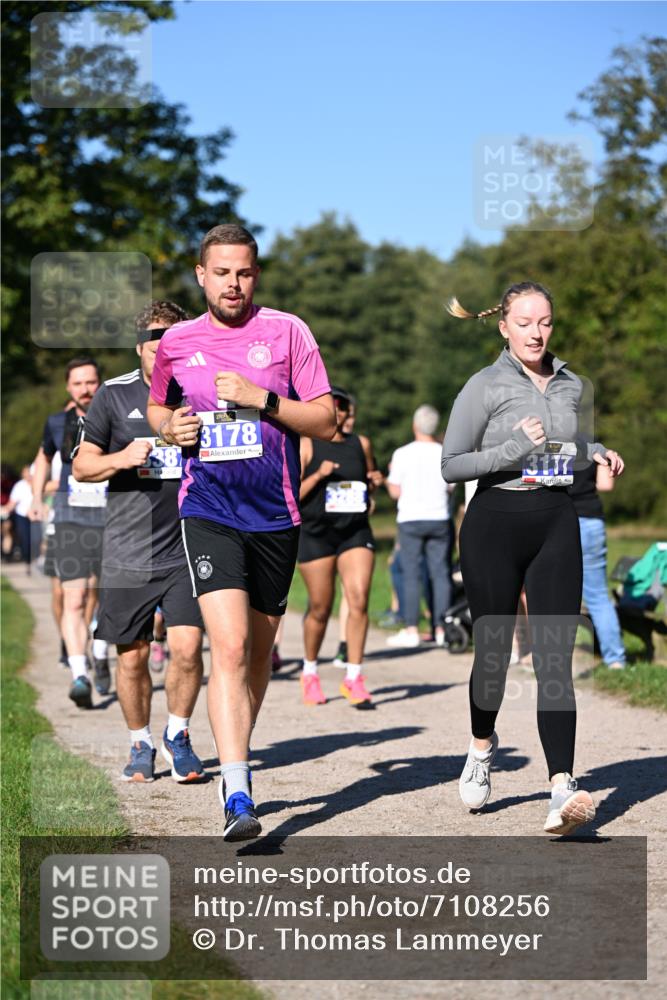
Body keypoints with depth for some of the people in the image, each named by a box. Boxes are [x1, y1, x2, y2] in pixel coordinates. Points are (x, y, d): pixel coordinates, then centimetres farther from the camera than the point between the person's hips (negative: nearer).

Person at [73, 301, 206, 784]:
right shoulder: (115, 394, 2)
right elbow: (82, 465, 5)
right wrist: (122, 459, -14)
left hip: (188, 549, 0)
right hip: (128, 555, 0)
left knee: (187, 647, -11)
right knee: (133, 657, 5)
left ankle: (177, 735, 11)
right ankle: (141, 744, 25)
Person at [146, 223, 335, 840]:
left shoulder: (285, 331, 0)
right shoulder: (177, 342, 6)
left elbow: (326, 422, -1)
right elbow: (157, 407, 24)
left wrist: (262, 399, -14)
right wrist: (168, 426, 1)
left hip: (276, 515, 1)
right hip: (208, 514, -1)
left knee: (260, 649, 13)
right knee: (230, 645, -17)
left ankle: (237, 756, 37)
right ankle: (237, 797, -22)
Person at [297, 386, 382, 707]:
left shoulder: (361, 445, 9)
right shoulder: (306, 446, -2)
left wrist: (374, 481, 2)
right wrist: (318, 475, -19)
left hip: (356, 532, 3)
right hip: (316, 533, -3)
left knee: (359, 601, -12)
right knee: (320, 609, 4)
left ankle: (353, 678, -6)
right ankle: (310, 672, 28)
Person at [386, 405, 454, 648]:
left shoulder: (403, 454, -7)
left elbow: (395, 492, -4)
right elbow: (451, 488, 8)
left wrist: (390, 473, 15)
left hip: (411, 519, -3)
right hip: (439, 518, 3)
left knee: (411, 574, 0)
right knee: (440, 573, 5)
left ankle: (411, 630, -3)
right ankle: (440, 629, 4)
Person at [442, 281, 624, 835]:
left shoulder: (572, 385, 11)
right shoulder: (485, 387, -3)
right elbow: (452, 465, -7)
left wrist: (599, 453, 6)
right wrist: (515, 448, -18)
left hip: (557, 525, 3)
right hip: (496, 523, -3)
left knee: (555, 658, -8)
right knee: (493, 651, 6)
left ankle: (562, 788, -16)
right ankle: (482, 745, 36)